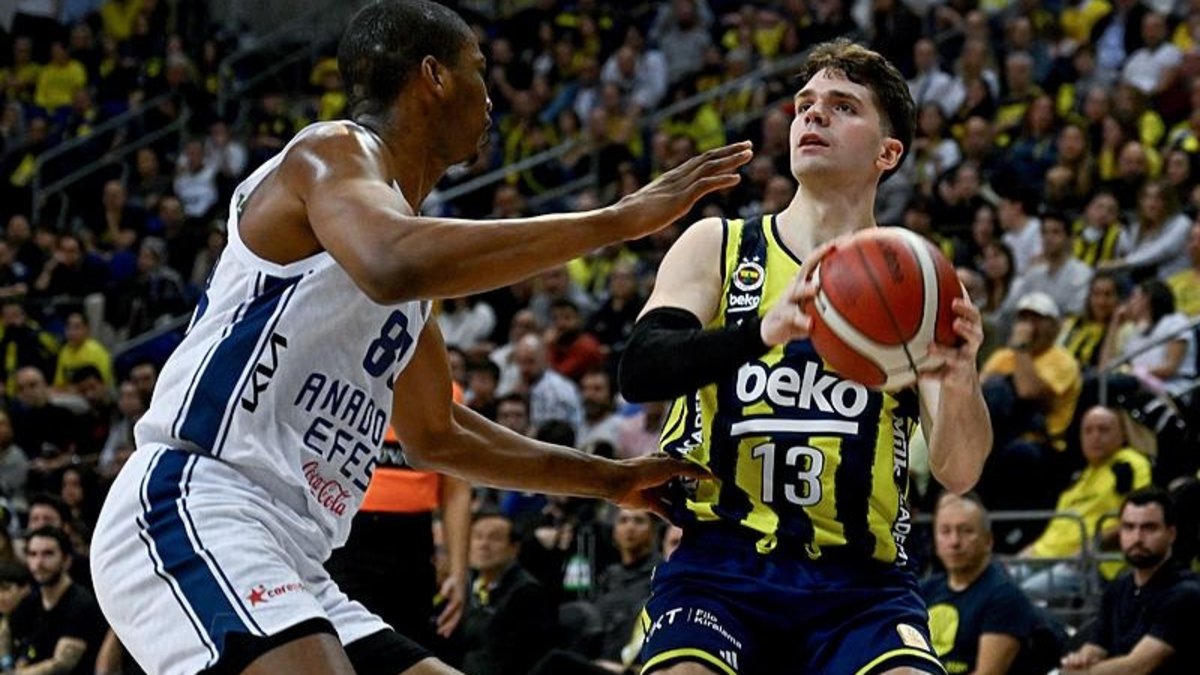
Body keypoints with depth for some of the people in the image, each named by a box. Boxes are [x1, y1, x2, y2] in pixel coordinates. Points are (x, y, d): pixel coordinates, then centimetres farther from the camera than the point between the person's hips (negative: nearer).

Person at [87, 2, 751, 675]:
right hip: (191, 511, -11)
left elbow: (438, 435, 36)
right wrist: (620, 220, -25)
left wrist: (611, 479, 36)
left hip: (288, 562, 11)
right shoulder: (334, 150, -3)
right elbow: (394, 265, -29)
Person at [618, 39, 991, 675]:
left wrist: (961, 380, -23)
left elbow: (957, 474, 0)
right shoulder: (717, 247, 7)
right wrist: (763, 331, -30)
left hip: (859, 580, 1)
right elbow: (639, 371, -11)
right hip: (720, 559, -1)